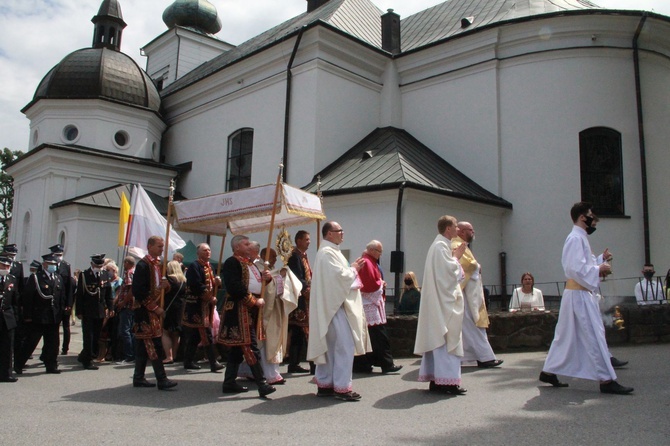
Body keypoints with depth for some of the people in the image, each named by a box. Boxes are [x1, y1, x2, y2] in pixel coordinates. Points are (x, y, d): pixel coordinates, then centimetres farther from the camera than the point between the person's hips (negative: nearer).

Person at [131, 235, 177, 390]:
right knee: (155, 345, -10)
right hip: (145, 310, -9)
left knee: (144, 345, 12)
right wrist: (154, 307, -17)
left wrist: (165, 285, -4)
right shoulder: (143, 265, -13)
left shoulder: (159, 264, 13)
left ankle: (139, 378, 19)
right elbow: (137, 291, -19)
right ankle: (162, 380, -8)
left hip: (154, 310, 9)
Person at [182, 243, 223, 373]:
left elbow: (212, 284, 21)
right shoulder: (194, 266, -11)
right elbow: (196, 286, -22)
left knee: (196, 335, 13)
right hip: (196, 305, -9)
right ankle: (213, 363, -8)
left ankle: (188, 362, 21)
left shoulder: (209, 267, 17)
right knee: (207, 334, -10)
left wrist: (217, 282, -2)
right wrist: (210, 298, -17)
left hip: (206, 305, 9)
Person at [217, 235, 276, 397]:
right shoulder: (232, 262, -10)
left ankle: (229, 382, 19)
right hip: (239, 309, -10)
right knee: (251, 347, -11)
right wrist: (254, 301, -17)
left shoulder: (249, 263, 21)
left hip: (252, 310, 10)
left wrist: (266, 277, 4)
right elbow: (235, 287, -21)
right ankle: (262, 384, -12)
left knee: (238, 346, 12)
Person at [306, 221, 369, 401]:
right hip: (335, 305, -11)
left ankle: (324, 384, 19)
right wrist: (354, 269, -5)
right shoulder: (327, 253, -15)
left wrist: (352, 269, 8)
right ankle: (342, 387, -4)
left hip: (332, 305, 11)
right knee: (345, 346, -9)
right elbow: (339, 275, -22)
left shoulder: (330, 251, 17)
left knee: (330, 346, 13)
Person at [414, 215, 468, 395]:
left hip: (440, 301, 11)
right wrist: (457, 256, -5)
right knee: (447, 339, -9)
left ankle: (435, 379, 12)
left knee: (438, 339, 9)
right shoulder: (441, 246, -13)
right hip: (444, 301, -11)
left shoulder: (440, 245, 18)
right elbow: (448, 271, -20)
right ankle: (446, 380, -8)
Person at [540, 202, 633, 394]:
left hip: (580, 293, 11)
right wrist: (599, 269, -13)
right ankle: (606, 380, -3)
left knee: (567, 336, 13)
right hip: (579, 294, -11)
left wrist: (600, 259, 8)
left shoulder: (580, 238, 19)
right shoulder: (576, 238, -14)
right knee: (594, 335, -7)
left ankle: (548, 372, 19)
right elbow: (576, 268, -23)